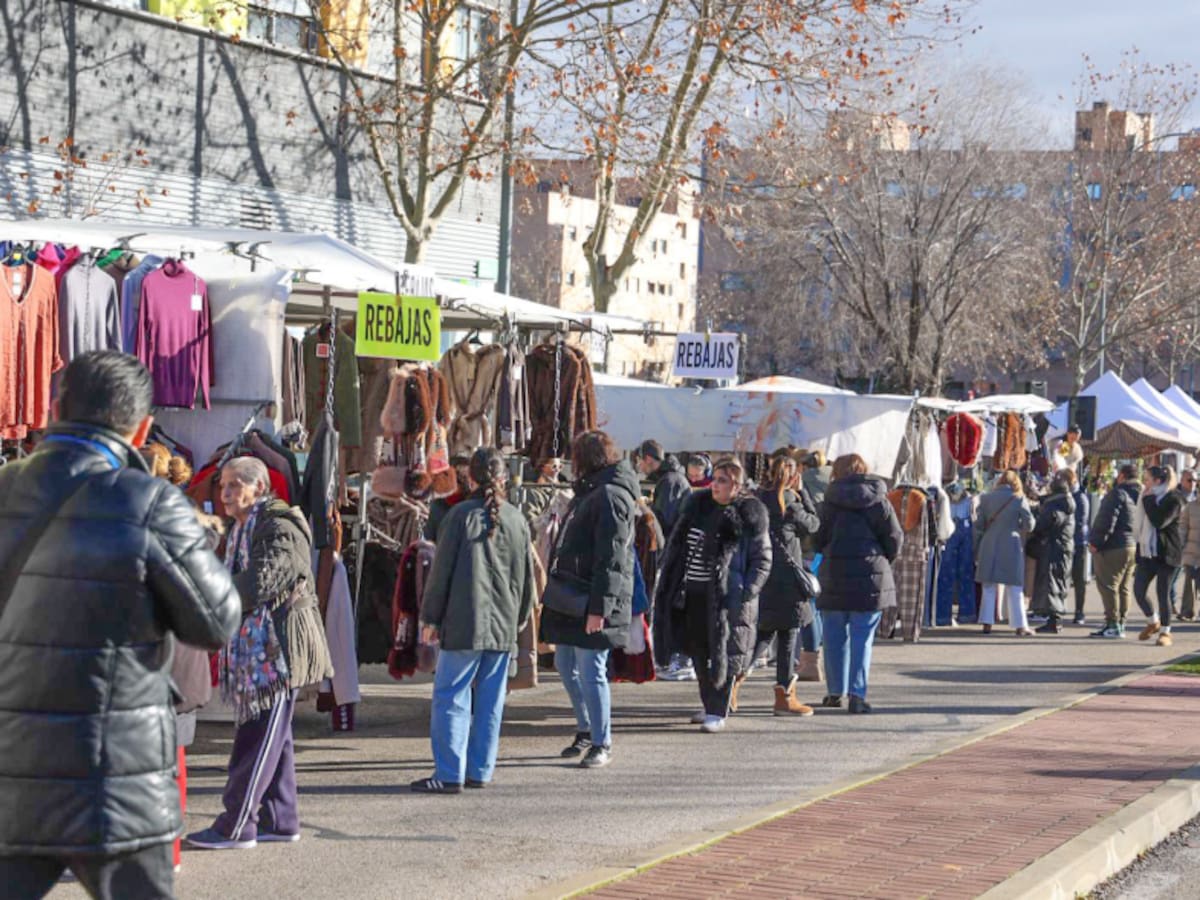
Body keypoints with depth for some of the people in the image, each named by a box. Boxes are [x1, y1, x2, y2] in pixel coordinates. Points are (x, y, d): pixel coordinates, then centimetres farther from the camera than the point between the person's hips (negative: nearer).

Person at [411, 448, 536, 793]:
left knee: (450, 698, -1)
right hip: (503, 627, 5)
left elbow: (442, 569, -6)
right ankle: (480, 771, 13)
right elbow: (526, 577, 13)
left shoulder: (462, 515, -8)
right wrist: (518, 619, 24)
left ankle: (449, 774, -5)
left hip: (464, 624, -5)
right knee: (490, 701, 10)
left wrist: (430, 617, 2)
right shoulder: (517, 519, 6)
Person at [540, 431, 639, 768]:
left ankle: (602, 744, 3)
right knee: (565, 665, 17)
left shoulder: (610, 496, -15)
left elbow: (611, 558, -20)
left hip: (593, 603, -10)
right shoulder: (589, 492, 18)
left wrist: (598, 608, -24)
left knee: (591, 671, -6)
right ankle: (586, 730, 31)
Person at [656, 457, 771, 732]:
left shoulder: (749, 514, -5)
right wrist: (667, 580, 10)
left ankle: (718, 711, -2)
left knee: (723, 651, -5)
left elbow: (762, 559, -3)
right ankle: (710, 704, 25)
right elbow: (676, 543, 17)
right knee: (700, 651, 11)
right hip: (693, 593, 6)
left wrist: (747, 593, -14)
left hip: (727, 595, -6)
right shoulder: (698, 504, 11)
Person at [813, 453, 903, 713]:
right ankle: (857, 694, -7)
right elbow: (894, 538, 0)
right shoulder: (878, 501, 0)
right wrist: (883, 561, 16)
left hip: (834, 575, 0)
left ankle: (835, 692, 17)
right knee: (862, 638, 1)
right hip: (871, 575, 0)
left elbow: (818, 539, 0)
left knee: (835, 636, 11)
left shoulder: (830, 501, -1)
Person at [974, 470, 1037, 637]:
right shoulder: (1019, 499, -4)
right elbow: (1029, 525, -3)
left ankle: (987, 623, 7)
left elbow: (978, 526, 5)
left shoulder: (986, 498, 3)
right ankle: (1020, 626, 2)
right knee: (1014, 589, 3)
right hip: (1012, 546, -2)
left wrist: (977, 551, 14)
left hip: (989, 546, 2)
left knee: (989, 587, 10)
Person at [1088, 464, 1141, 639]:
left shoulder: (1118, 493, -11)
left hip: (1114, 547, -9)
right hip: (1134, 546, 9)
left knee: (1108, 585, -6)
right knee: (1124, 587, 12)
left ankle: (1112, 624, -9)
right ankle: (1120, 623, 15)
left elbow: (1107, 520, -17)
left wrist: (1095, 542, -13)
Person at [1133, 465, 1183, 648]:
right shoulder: (1149, 498, 14)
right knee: (1138, 591, 3)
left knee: (1163, 593, -3)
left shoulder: (1173, 500, -11)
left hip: (1166, 554, -7)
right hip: (1147, 552, 7)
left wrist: (1149, 500, -17)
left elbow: (1159, 521, -25)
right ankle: (1153, 622, 26)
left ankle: (1165, 631, 9)